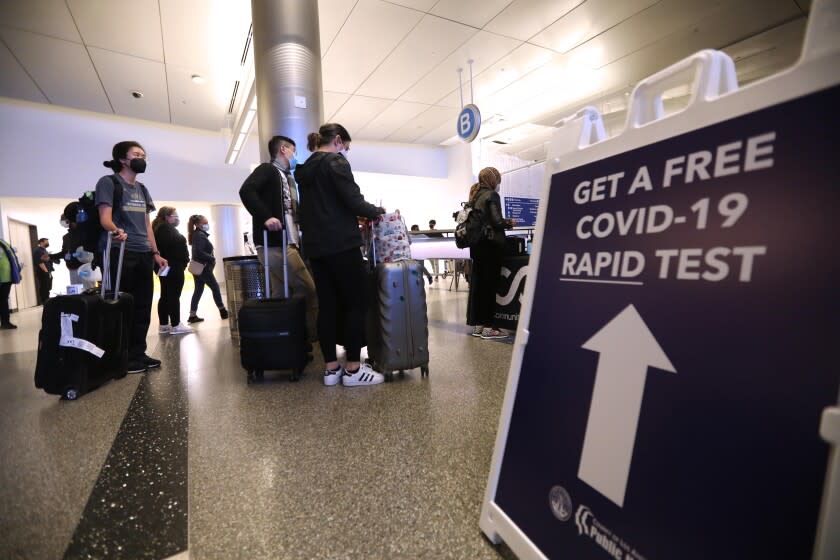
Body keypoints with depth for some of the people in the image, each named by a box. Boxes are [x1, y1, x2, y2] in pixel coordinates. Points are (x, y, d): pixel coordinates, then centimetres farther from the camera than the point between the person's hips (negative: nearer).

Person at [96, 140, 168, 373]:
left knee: (142, 306, 7)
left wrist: (155, 253, 13)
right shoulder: (109, 182, 0)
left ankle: (137, 353, 15)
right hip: (119, 253, -6)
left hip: (143, 255, 7)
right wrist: (115, 230, -33)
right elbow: (105, 218, -11)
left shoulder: (142, 189, 20)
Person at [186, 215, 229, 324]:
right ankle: (223, 311, 10)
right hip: (203, 267, -9)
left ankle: (193, 315, 9)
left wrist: (210, 259, 5)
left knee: (198, 290, 9)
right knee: (215, 287, 1)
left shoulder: (197, 235, 15)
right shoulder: (200, 235, -15)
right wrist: (212, 258, -14)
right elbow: (199, 252, -24)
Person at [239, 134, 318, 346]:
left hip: (285, 244, 9)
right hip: (274, 244, -9)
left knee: (281, 296, 10)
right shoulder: (267, 169, -1)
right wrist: (266, 217, -25)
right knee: (308, 292, -9)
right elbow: (246, 190, -18)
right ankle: (307, 339, 1)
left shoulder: (287, 178, 24)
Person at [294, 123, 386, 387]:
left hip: (315, 246, 8)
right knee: (356, 303, -3)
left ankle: (331, 368, 11)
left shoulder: (304, 169, 20)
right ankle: (353, 369, 0)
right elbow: (353, 201, -15)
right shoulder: (335, 162, -5)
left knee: (327, 305, 7)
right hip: (340, 244, -8)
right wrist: (377, 212, 3)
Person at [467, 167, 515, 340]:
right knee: (490, 284, -3)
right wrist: (510, 222, 3)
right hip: (490, 244, -7)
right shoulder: (492, 195, -8)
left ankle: (477, 325, 13)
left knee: (477, 283, 8)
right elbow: (497, 221, -16)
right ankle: (487, 327, 2)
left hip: (476, 244, 8)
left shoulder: (474, 197, 15)